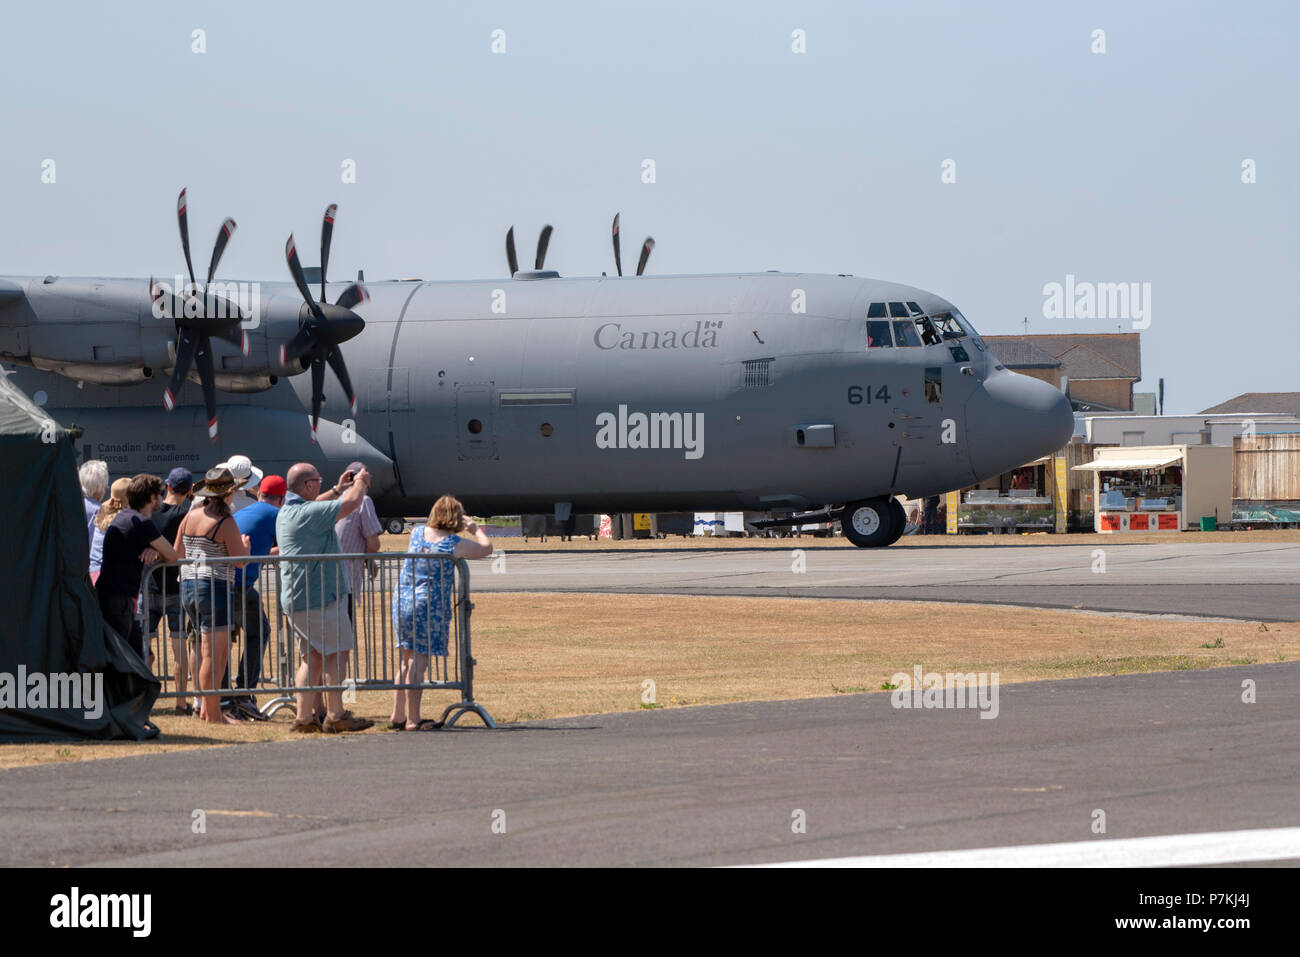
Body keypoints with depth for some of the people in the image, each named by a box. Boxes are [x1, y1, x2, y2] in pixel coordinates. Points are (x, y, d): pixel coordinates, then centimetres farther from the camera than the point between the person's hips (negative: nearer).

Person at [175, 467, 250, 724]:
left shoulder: (190, 516, 9)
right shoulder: (225, 523, -12)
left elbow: (176, 554, 15)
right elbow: (241, 560, -11)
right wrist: (245, 545, 10)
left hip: (188, 586, 8)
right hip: (214, 587, -8)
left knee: (221, 650, 15)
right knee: (212, 653, -4)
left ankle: (205, 705, 13)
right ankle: (213, 713, -2)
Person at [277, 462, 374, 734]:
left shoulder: (287, 512, 12)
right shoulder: (309, 513, -19)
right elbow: (351, 503, -17)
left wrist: (337, 490, 28)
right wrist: (360, 482, 3)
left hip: (295, 599, 9)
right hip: (319, 598, -9)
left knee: (312, 656, 12)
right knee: (337, 651, -2)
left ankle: (305, 716, 9)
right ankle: (335, 715, -2)